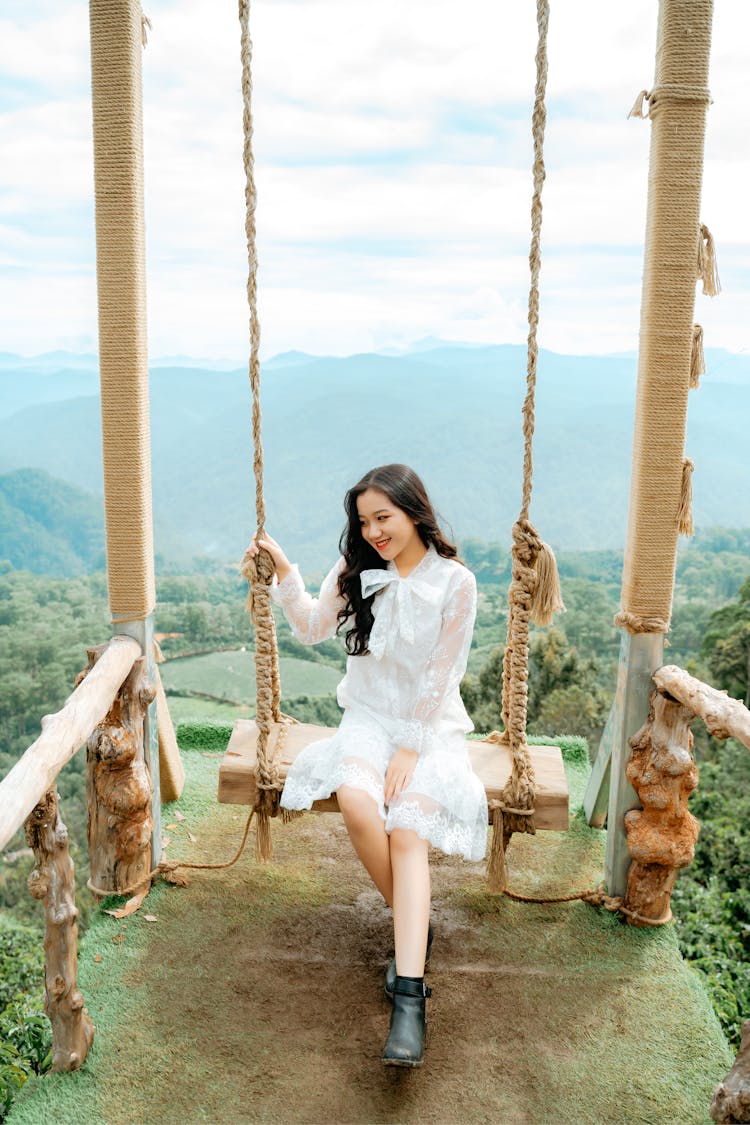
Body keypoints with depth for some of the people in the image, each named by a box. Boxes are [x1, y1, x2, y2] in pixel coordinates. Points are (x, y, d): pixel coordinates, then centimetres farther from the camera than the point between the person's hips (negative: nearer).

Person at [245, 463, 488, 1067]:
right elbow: (313, 627, 1)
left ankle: (409, 996, -26)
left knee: (407, 829, -25)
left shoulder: (456, 583, -8)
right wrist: (285, 572, -12)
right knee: (356, 801, -28)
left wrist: (410, 750, -13)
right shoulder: (357, 569, 3)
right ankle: (415, 923, -5)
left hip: (431, 725, -2)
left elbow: (440, 676, -9)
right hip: (369, 717, 3)